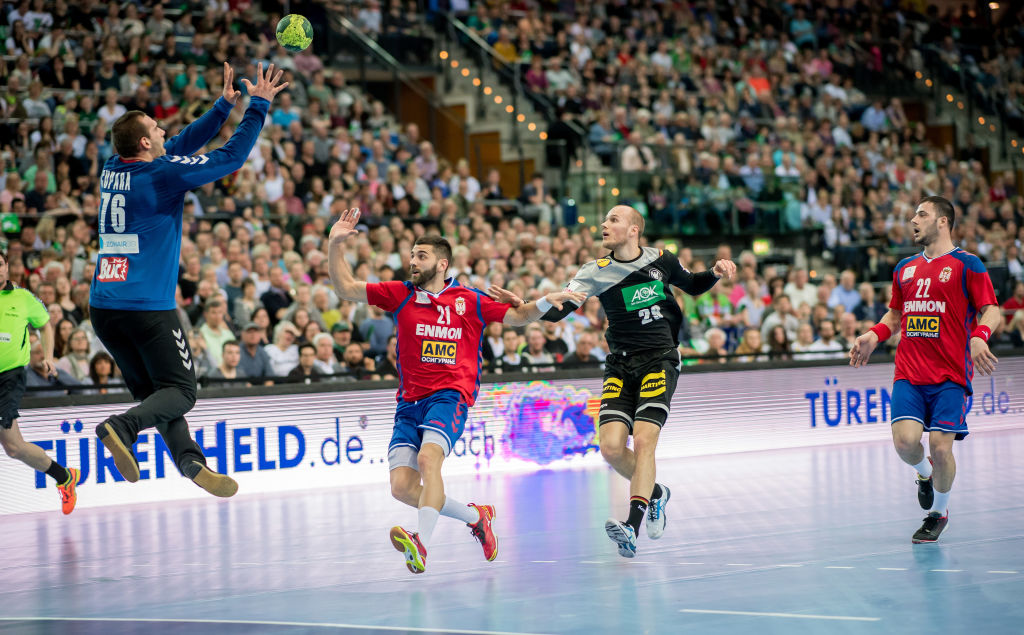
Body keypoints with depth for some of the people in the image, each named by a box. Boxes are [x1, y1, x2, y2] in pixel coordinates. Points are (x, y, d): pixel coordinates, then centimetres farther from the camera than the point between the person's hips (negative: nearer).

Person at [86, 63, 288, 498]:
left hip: (103, 305, 7)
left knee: (154, 392, 12)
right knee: (180, 392, -1)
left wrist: (224, 105, 25)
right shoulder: (163, 174, -10)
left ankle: (191, 462, 2)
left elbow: (182, 145, 22)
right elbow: (231, 157, -4)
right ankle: (122, 427, -26)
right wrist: (257, 107, 5)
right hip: (147, 307, -7)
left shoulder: (112, 169, 10)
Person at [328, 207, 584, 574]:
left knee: (428, 457, -32)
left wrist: (547, 301, -3)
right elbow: (346, 288, 8)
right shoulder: (400, 295, 11)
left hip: (451, 396, -4)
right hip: (410, 402, 4)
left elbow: (519, 316, 15)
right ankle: (475, 516, 12)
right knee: (402, 486, -9)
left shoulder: (469, 301, 7)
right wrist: (335, 244, -4)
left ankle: (422, 543, -45)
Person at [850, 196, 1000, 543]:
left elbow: (991, 311, -4)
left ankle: (939, 512, 16)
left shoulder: (967, 264, -1)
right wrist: (874, 335, 8)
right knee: (905, 440, -14)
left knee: (940, 448, -10)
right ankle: (924, 473, 21)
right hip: (908, 374, 4)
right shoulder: (905, 268, 16)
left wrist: (979, 337, -24)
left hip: (950, 377, -4)